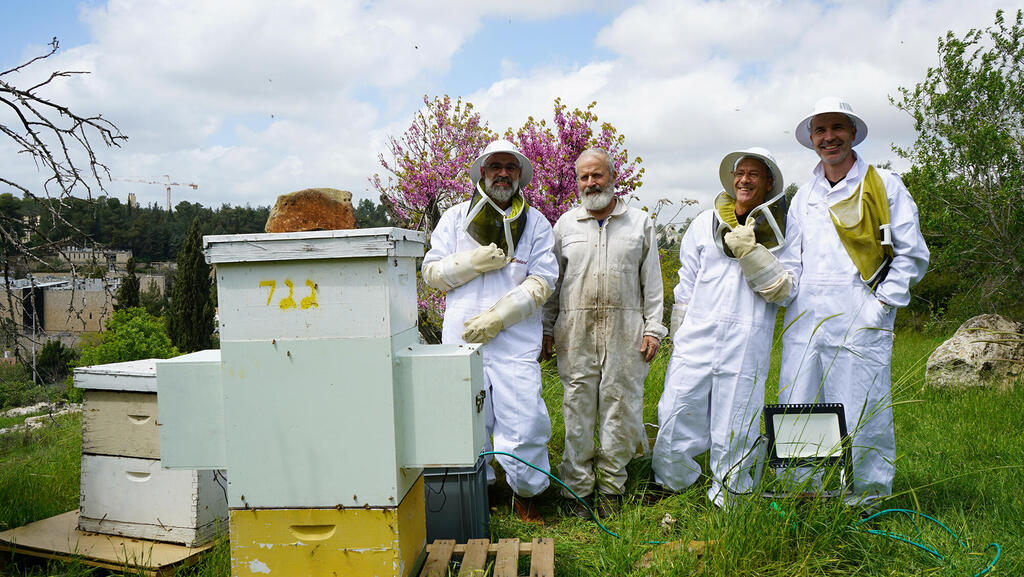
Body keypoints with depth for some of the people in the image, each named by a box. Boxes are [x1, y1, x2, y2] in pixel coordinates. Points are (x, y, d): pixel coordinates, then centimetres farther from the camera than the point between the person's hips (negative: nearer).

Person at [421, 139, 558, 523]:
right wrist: (475, 261, -8)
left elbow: (542, 281, 1)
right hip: (461, 337, 1)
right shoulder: (455, 218, 14)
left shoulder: (535, 223, 10)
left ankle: (526, 493, 17)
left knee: (524, 419, -4)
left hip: (516, 339, -1)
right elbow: (432, 271, 9)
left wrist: (497, 317, -10)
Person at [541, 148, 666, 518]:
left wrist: (653, 328, 1)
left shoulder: (640, 223, 10)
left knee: (619, 406, 1)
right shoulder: (566, 224, 12)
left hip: (625, 329, 0)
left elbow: (652, 281, 9)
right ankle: (577, 487, 12)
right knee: (578, 408, 1)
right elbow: (552, 281, 14)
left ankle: (611, 487, 14)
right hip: (575, 330, 1)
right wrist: (546, 329, 8)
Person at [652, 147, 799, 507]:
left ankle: (728, 500, 23)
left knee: (734, 436, 4)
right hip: (696, 340, 2)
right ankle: (672, 489, 23)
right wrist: (678, 339, 16)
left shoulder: (782, 232, 7)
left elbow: (785, 290, -2)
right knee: (675, 422, 1)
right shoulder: (705, 223, 13)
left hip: (746, 346, -1)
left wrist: (751, 252, -12)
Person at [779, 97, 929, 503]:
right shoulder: (803, 196, 18)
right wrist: (794, 299, 8)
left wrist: (881, 304, -6)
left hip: (859, 322, -4)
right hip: (804, 322, 4)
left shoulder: (884, 186, 5)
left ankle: (867, 499, 13)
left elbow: (912, 255, 3)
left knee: (862, 421, -2)